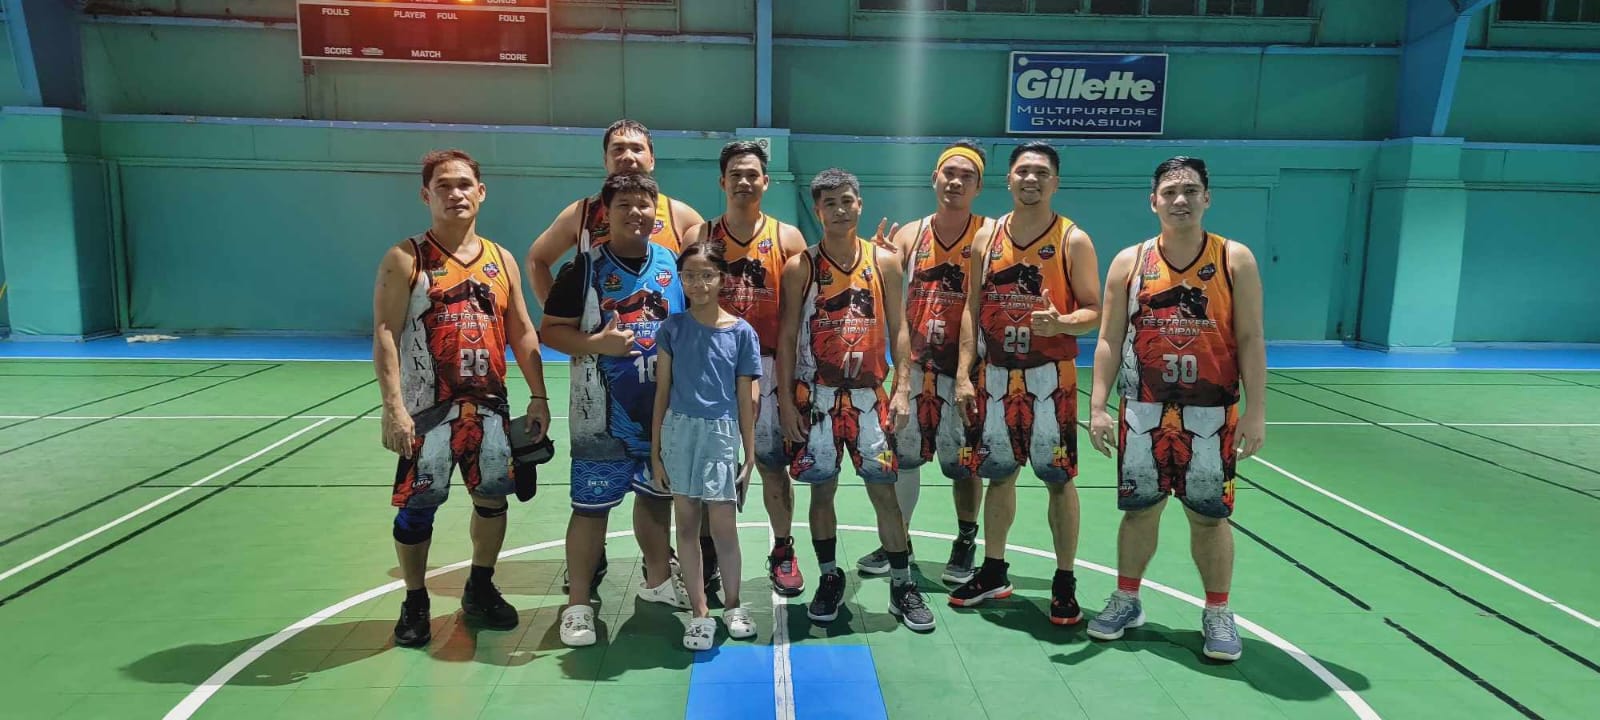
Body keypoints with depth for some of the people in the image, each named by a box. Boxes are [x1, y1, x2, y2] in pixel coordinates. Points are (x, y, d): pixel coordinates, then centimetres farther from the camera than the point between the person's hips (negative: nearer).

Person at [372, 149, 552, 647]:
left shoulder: (501, 260, 10)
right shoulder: (406, 259, -4)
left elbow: (522, 332, 12)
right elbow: (385, 335, -9)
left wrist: (538, 396, 6)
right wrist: (393, 407, -18)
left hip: (489, 404, 4)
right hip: (427, 406, -4)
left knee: (492, 497, 10)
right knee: (417, 504, 2)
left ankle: (480, 590, 31)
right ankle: (415, 603, 22)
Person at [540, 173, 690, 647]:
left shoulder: (672, 263, 5)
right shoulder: (585, 268, -6)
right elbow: (551, 330, -6)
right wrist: (597, 344, -22)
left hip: (665, 410, 4)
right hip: (603, 414, -4)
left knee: (657, 495, 19)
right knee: (591, 505, 1)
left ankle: (657, 579, 39)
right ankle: (578, 603, 14)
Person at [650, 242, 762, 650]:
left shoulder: (741, 332, 0)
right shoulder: (672, 329, 2)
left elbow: (745, 399, 3)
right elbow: (662, 393, 4)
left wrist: (749, 457, 3)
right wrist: (655, 452, 2)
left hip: (721, 434, -1)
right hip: (679, 432, 1)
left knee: (724, 529, 2)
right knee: (687, 527, 8)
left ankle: (732, 606, 25)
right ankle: (700, 614, 20)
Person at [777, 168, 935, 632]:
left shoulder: (884, 262, 4)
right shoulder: (800, 267, 0)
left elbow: (898, 329, 5)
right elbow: (787, 336, 0)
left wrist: (902, 389, -4)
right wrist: (786, 399, -5)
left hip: (870, 395, 1)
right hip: (816, 397, -1)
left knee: (884, 489, 3)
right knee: (822, 489, 7)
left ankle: (902, 585, 15)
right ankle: (829, 579, 25)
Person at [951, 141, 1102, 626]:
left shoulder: (1073, 240, -4)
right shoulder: (987, 237, 7)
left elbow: (1095, 311, -5)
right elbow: (972, 309, 7)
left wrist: (1062, 323, -27)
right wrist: (964, 374, 1)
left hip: (1050, 378, -3)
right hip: (995, 376, 4)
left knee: (1059, 478, 2)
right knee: (998, 474, 13)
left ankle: (1065, 583, 17)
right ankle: (993, 572, 28)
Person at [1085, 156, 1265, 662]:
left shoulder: (1235, 260, -1)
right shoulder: (1129, 262, 2)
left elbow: (1250, 340, -2)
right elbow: (1110, 340, 3)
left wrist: (1256, 411, -8)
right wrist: (1098, 405, -4)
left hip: (1210, 414, -1)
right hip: (1143, 412, 1)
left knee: (1210, 515, 7)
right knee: (1139, 508, 11)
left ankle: (1217, 613, 24)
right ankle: (1127, 600, 28)